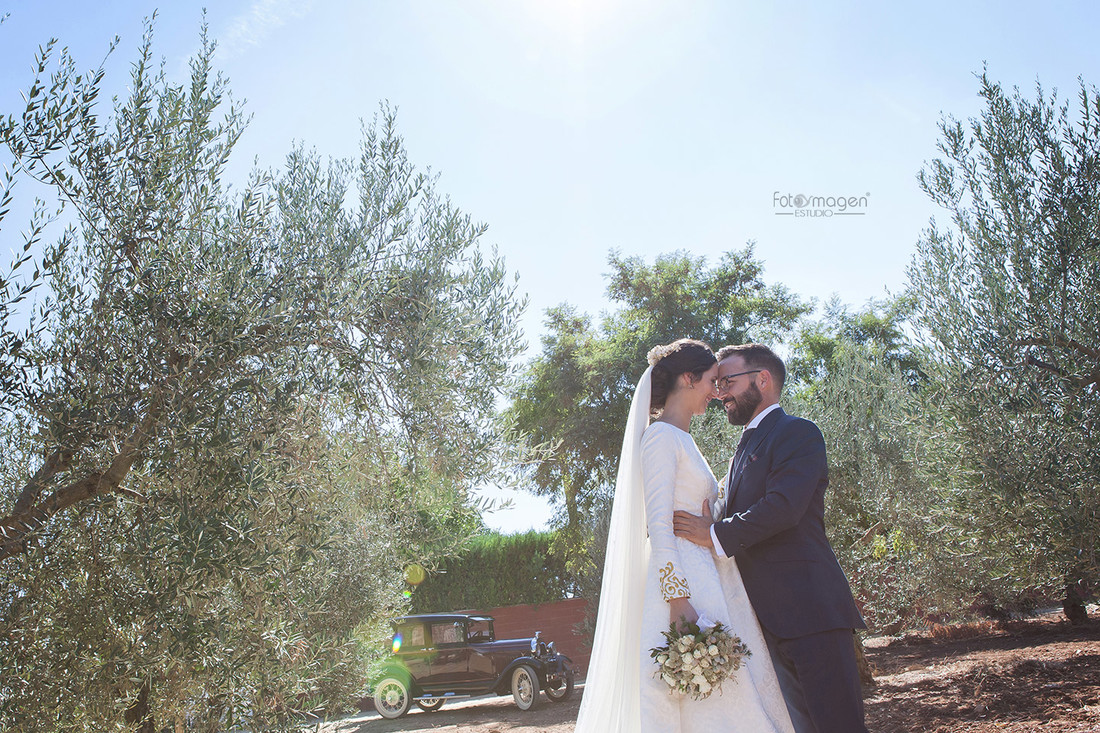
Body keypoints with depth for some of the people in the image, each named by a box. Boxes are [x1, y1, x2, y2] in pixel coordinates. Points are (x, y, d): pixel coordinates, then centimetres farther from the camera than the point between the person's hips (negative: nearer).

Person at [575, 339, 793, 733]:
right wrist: (679, 602, -22)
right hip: (686, 587, -9)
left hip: (711, 584, 9)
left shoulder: (682, 440, 20)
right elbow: (659, 524, -17)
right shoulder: (661, 436, -8)